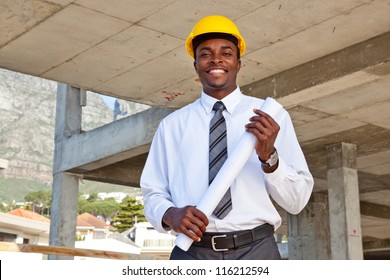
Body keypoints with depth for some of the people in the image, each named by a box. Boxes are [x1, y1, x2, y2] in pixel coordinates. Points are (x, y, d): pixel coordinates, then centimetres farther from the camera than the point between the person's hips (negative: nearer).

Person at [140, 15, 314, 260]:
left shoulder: (272, 118, 5)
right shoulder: (171, 125, 9)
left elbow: (297, 201, 2)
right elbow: (153, 195, 10)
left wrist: (269, 156, -15)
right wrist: (171, 214, -11)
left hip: (256, 251, -1)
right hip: (191, 253, 1)